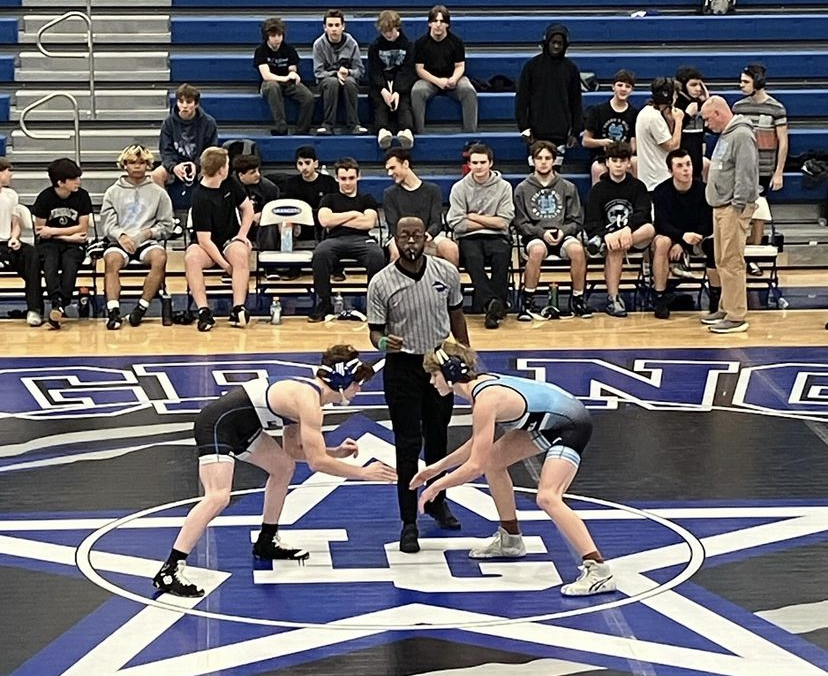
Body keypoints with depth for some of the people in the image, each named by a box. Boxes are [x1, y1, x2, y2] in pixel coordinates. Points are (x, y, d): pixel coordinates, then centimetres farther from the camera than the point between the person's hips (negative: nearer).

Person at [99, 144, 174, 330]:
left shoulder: (158, 193, 14)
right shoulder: (113, 192, 15)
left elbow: (166, 225, 11)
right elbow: (108, 224, 6)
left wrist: (149, 233, -9)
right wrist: (121, 235, -14)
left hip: (148, 242, 0)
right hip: (119, 241, 0)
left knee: (159, 257, -35)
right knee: (111, 259, -35)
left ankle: (142, 307, -29)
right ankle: (113, 311, -40)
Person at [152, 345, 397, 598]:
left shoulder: (307, 392, 11)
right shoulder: (309, 402, -19)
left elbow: (293, 450, 19)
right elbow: (317, 462, -21)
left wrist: (337, 452, 11)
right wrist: (363, 473, -14)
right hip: (217, 425, -11)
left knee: (284, 466, 22)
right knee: (218, 497, -24)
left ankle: (267, 542, 34)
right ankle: (171, 570, -28)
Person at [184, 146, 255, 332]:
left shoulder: (229, 183, 1)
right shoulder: (200, 198, -18)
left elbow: (247, 207, 17)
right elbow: (204, 240, -20)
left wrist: (242, 235, 1)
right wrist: (226, 266, -25)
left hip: (230, 240, 4)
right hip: (207, 246, -4)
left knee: (241, 253, -33)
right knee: (191, 257, -37)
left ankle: (238, 309, -36)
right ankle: (204, 311, -38)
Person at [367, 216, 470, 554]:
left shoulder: (446, 272, -3)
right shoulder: (381, 283, -12)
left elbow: (456, 316, 9)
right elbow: (375, 330, -7)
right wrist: (383, 342, -30)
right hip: (402, 366, -3)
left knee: (438, 438, 17)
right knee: (408, 446, -4)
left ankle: (437, 501, 39)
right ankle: (409, 523, 3)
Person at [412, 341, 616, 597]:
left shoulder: (486, 401, -25)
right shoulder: (481, 383, 3)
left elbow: (475, 466, -24)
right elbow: (479, 444, 16)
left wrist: (436, 487, -12)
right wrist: (438, 467, 16)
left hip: (571, 426, -11)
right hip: (547, 421, 11)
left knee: (547, 497, -24)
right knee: (493, 459, 17)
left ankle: (598, 570, -28)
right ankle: (510, 540, 31)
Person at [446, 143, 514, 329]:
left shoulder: (503, 187, 7)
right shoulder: (460, 188, 6)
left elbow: (503, 222, -3)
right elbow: (456, 224, -5)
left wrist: (474, 217, -1)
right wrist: (490, 222, -2)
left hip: (497, 237, 1)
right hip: (468, 238, -1)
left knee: (501, 256, -34)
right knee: (473, 257, -35)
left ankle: (490, 306, -35)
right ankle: (492, 302, -47)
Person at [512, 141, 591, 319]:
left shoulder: (568, 187, 12)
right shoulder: (522, 189, 9)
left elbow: (576, 221, 10)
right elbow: (520, 223, 3)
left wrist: (562, 231, -11)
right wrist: (542, 232, -13)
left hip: (563, 234, 1)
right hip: (535, 236, -1)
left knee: (577, 249, -33)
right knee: (537, 250, -38)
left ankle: (578, 299, -15)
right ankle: (527, 301, -26)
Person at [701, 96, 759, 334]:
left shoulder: (742, 136, -14)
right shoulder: (726, 136, 18)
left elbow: (745, 174, -19)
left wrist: (738, 206, -20)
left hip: (733, 209, -10)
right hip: (720, 207, 10)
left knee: (732, 262, -10)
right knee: (722, 262, 14)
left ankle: (737, 317, -8)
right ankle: (727, 307, 23)